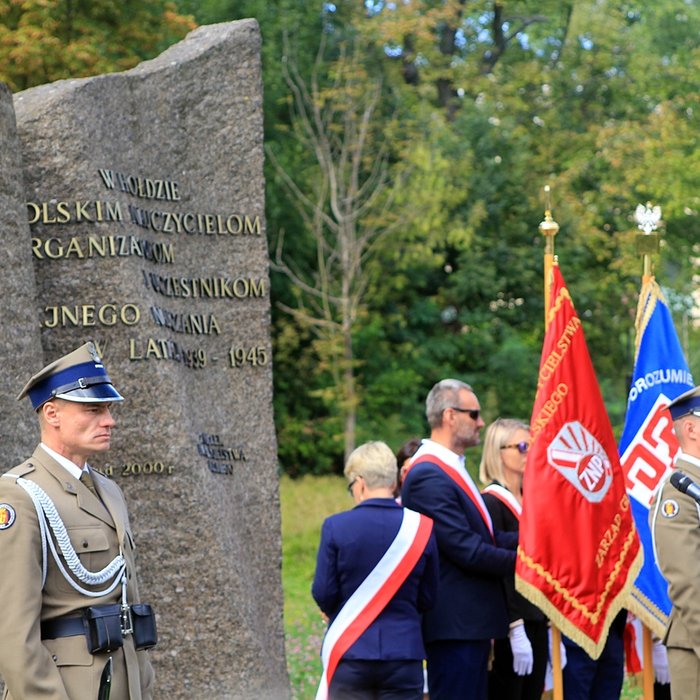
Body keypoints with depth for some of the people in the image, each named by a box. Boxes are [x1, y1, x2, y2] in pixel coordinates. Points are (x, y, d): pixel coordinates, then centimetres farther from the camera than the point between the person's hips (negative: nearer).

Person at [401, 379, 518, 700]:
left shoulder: (452, 469, 17)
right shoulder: (429, 476, -17)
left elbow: (483, 538, 16)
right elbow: (466, 550, -20)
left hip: (471, 620, 11)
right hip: (453, 623, -11)